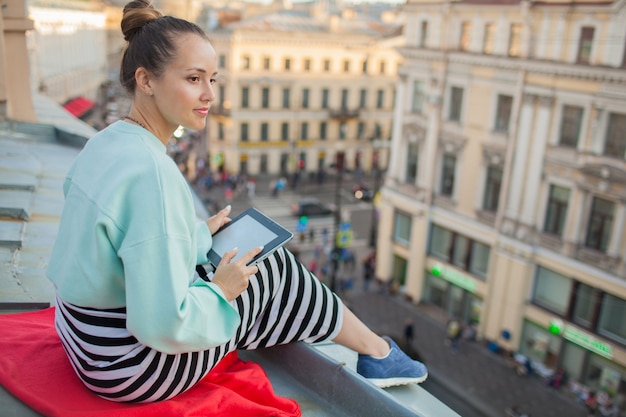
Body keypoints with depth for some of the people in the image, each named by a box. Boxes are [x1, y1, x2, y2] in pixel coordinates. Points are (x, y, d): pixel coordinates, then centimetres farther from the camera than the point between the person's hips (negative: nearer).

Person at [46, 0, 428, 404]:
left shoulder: (105, 143, -1)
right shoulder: (152, 172, -30)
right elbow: (164, 324, -31)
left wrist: (199, 233, 12)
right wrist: (220, 292, -13)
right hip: (132, 368, -9)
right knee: (279, 269, 4)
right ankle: (376, 351, 28)